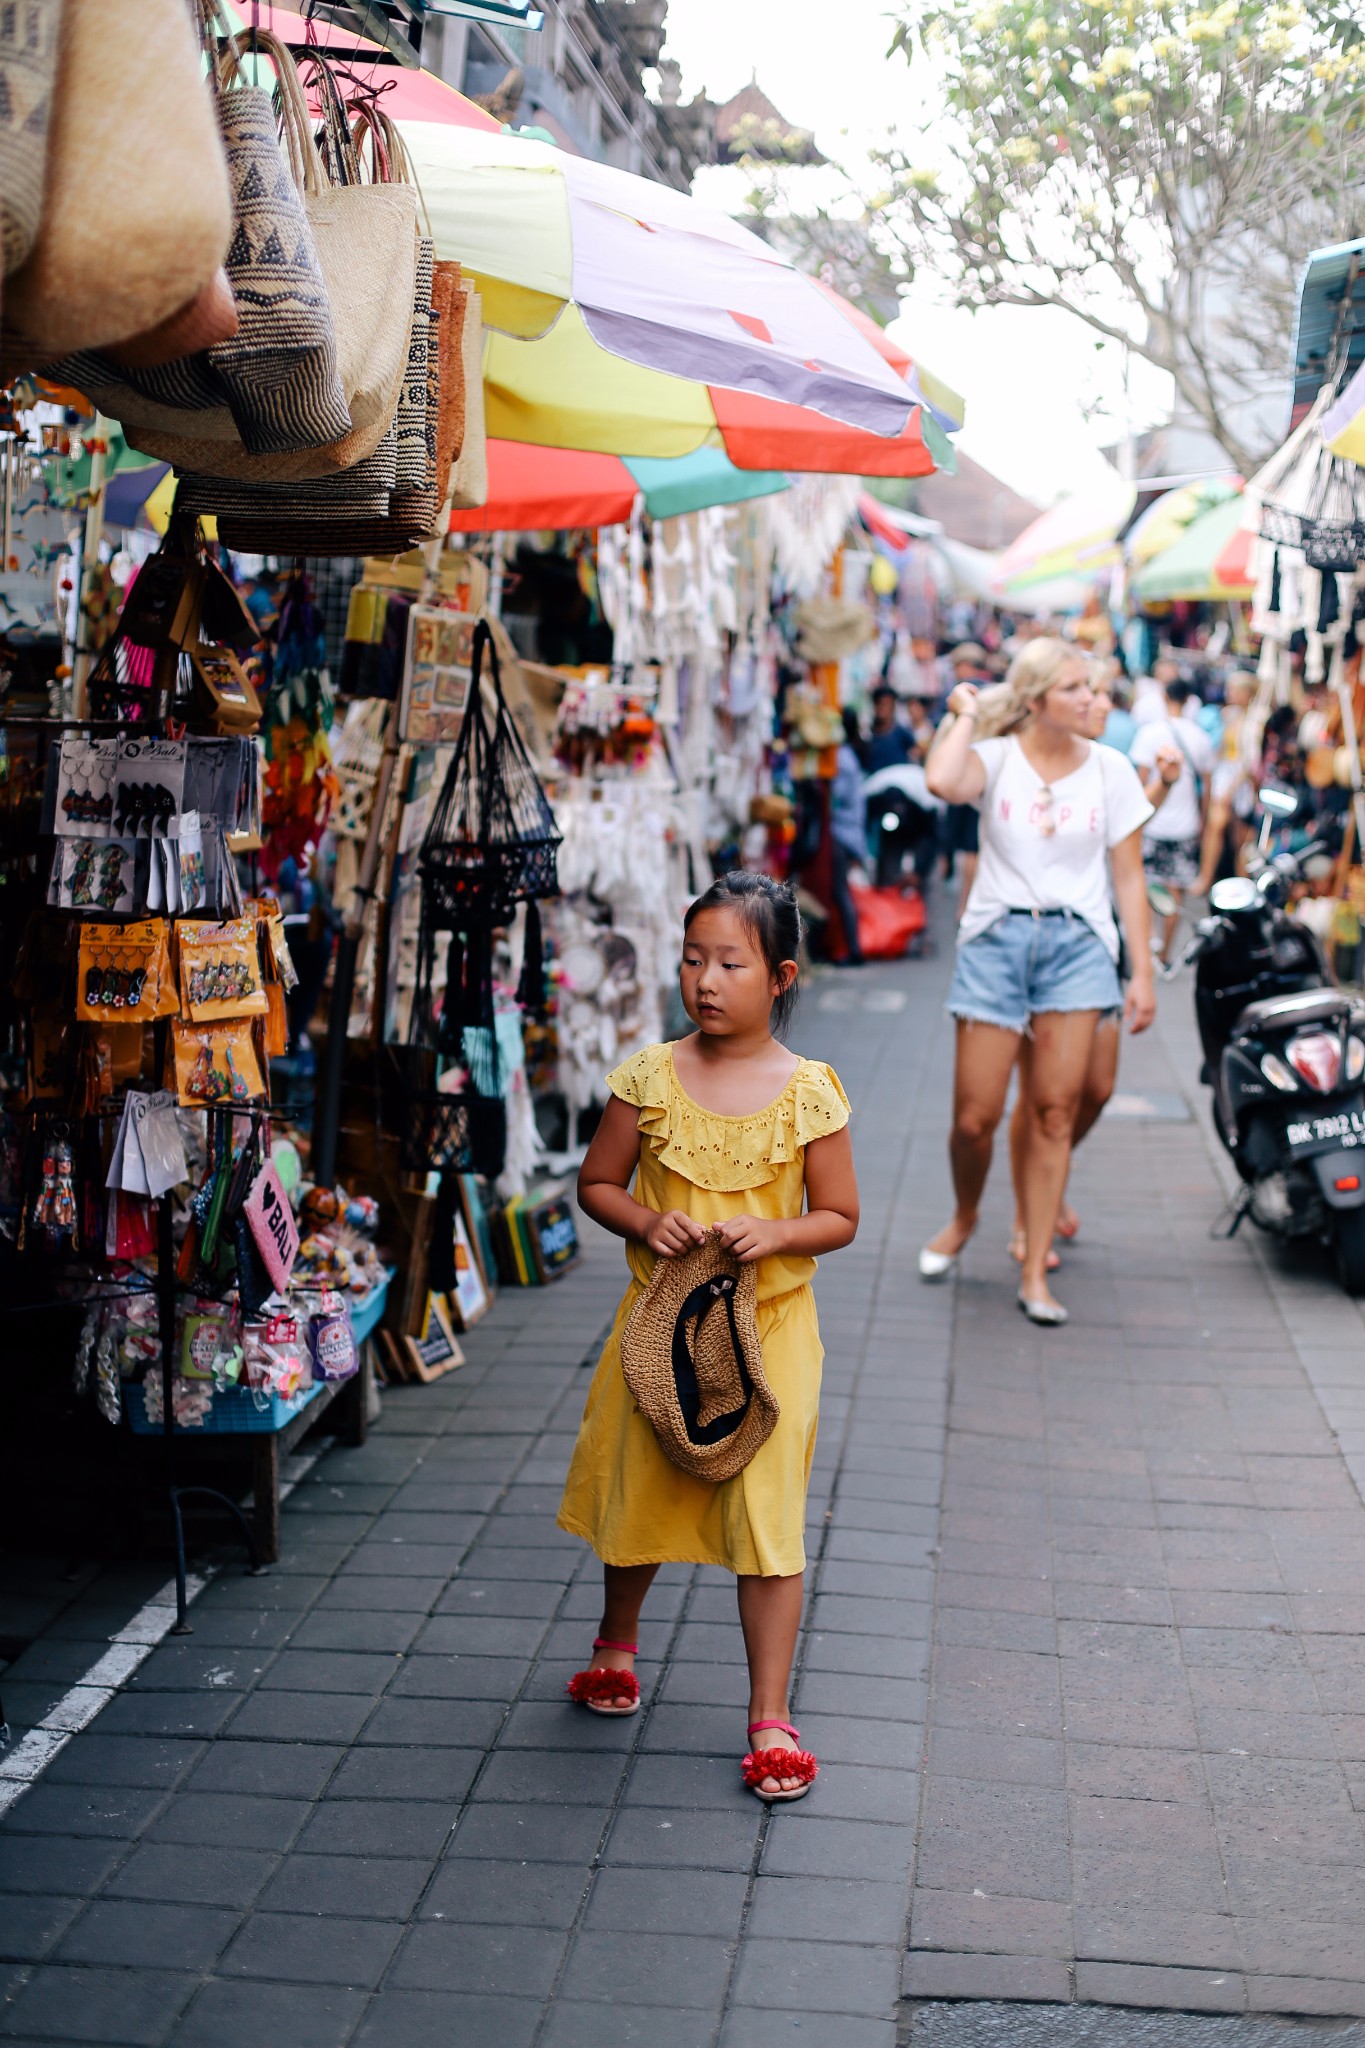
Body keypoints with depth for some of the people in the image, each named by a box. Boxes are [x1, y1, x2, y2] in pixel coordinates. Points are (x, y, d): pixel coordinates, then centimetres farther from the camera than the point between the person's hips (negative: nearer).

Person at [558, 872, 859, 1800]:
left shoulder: (809, 1091, -8)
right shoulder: (650, 1075, -4)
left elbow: (840, 1217, -2)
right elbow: (597, 1183, 5)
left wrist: (774, 1233, -20)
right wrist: (645, 1221, -15)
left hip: (768, 1328, -2)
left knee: (767, 1517, -2)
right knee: (637, 1494, 16)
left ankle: (771, 1716, 10)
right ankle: (617, 1644, 44)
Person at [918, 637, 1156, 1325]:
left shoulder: (1111, 770, 6)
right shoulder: (995, 758, 0)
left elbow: (1129, 877, 7)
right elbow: (943, 781, -25)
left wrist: (1142, 973, 3)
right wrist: (966, 713, -8)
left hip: (1077, 944, 1)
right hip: (997, 939, -1)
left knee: (1055, 1112, -3)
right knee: (975, 1117, -1)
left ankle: (1034, 1273, 7)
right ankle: (964, 1218, 31)